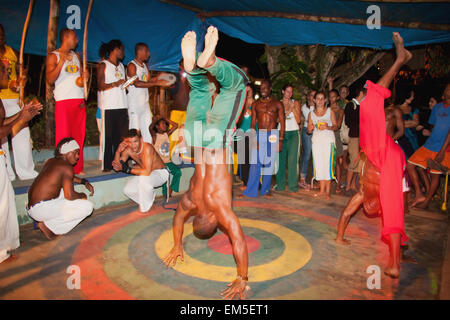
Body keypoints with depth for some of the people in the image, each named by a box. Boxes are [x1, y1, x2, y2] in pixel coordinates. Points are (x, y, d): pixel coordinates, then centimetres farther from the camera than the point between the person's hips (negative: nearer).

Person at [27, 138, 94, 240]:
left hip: (31, 206, 9)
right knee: (88, 206, -14)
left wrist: (84, 181, 19)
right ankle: (48, 226, -6)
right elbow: (69, 195, -22)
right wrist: (82, 196, -2)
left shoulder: (51, 161, 13)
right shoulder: (66, 167, -14)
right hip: (41, 209, -9)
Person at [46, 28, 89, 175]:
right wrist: (61, 62, -19)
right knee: (63, 136, -6)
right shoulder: (53, 56, 2)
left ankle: (77, 167, 12)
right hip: (63, 101, -6)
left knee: (79, 135, 5)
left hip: (79, 100, 6)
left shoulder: (76, 55, 20)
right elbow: (50, 79, -8)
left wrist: (85, 75, 5)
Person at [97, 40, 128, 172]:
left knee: (122, 136, 0)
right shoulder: (103, 65, 4)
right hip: (109, 106, -5)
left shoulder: (121, 66, 23)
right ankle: (107, 165, 0)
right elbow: (101, 86, -4)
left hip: (122, 105, 5)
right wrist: (115, 84, -19)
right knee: (108, 136, -5)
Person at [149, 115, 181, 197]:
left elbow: (175, 125, 12)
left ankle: (170, 190, -8)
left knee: (178, 171, -20)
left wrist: (165, 119, 11)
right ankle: (166, 193, -8)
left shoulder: (167, 134, 13)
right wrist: (155, 119, -5)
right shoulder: (155, 136, -2)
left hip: (168, 162, 5)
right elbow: (150, 128, -22)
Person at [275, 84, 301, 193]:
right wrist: (287, 112, -8)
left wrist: (293, 108, -6)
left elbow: (298, 120, 2)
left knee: (292, 159, -7)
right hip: (281, 133, 1)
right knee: (280, 159, -1)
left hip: (293, 133, -1)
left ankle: (293, 185, -1)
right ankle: (280, 184, 9)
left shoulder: (295, 103, 10)